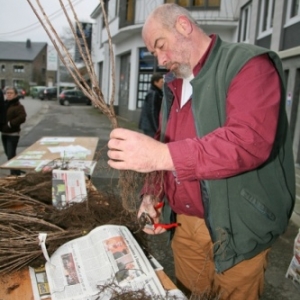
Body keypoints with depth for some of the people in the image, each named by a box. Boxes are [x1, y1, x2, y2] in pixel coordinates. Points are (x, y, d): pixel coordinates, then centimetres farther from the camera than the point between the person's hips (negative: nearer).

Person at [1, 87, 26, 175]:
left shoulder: (18, 106, -11)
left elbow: (22, 118, -24)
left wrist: (10, 123, -25)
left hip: (13, 134, -8)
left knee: (11, 155, -9)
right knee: (8, 154, 16)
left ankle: (14, 174, 1)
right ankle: (16, 172, 31)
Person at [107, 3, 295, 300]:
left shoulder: (249, 65, -14)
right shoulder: (173, 84, 11)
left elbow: (249, 141, -30)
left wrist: (163, 156, -37)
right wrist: (152, 193, 2)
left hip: (235, 229, -6)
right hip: (184, 223, 7)